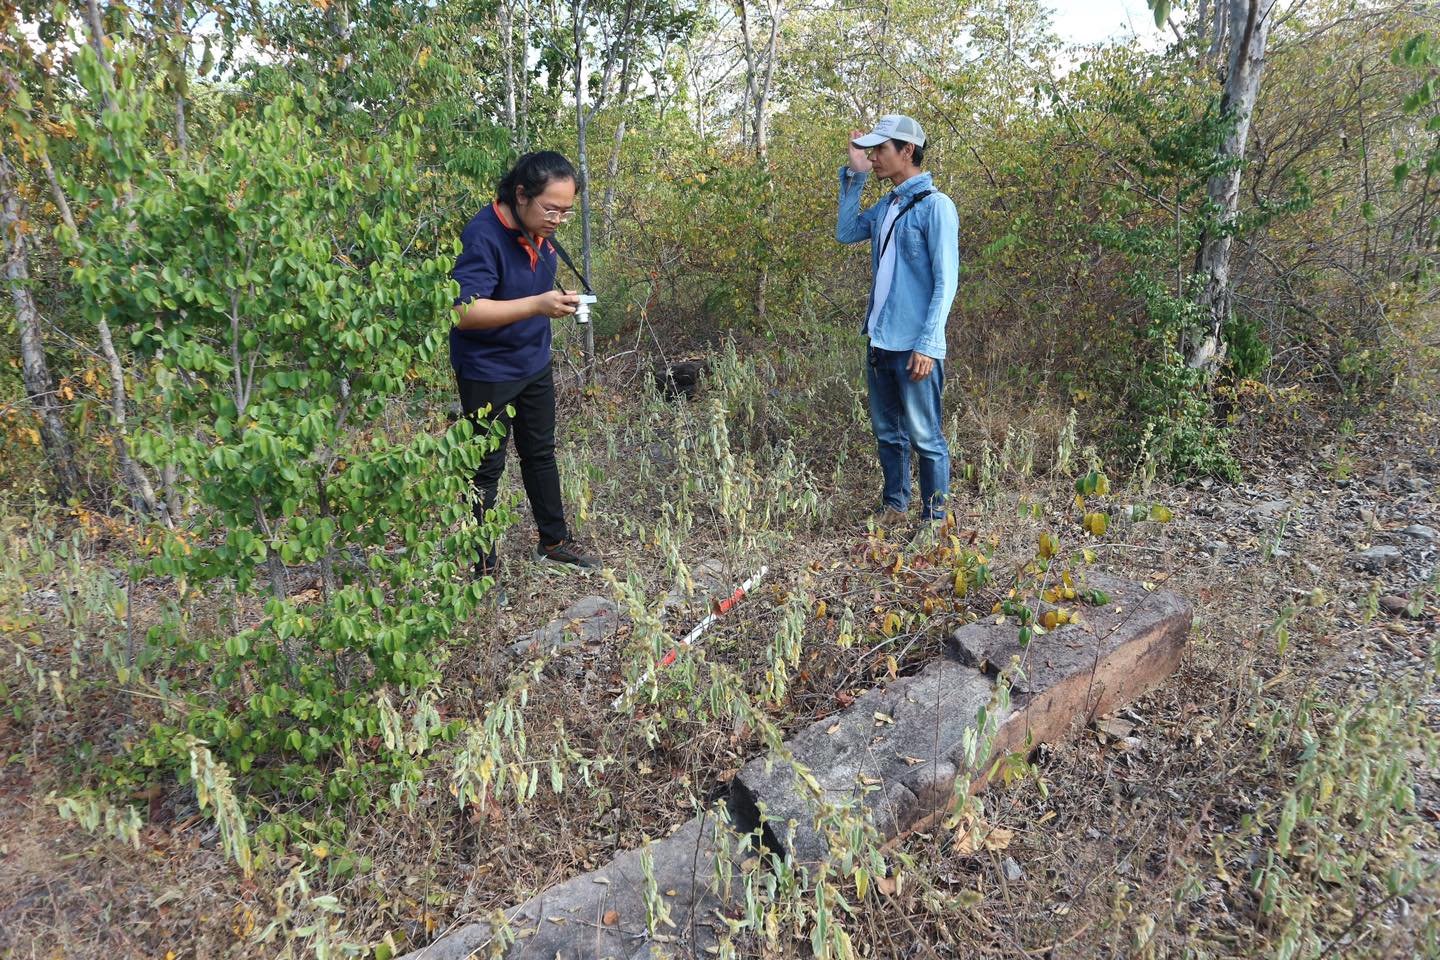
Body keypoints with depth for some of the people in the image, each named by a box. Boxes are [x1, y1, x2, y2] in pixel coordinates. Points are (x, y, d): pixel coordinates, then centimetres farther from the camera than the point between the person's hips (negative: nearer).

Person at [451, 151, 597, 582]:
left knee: (541, 453, 19)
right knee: (487, 468, 3)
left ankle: (554, 539, 35)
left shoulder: (540, 230, -1)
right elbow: (463, 312, -35)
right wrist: (537, 305, -40)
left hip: (535, 365, 8)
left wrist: (557, 300, 7)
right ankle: (483, 566, 17)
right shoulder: (483, 236, -27)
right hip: (488, 373, -8)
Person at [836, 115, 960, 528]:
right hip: (879, 340, 8)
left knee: (925, 436, 0)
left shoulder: (935, 206, -10)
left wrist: (927, 345, -20)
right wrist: (854, 175, 14)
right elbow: (845, 232, 23)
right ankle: (894, 506, 28)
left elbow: (946, 282, -13)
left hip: (914, 346, -8)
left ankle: (934, 517, 10)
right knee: (887, 432, 15)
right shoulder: (886, 206, 12)